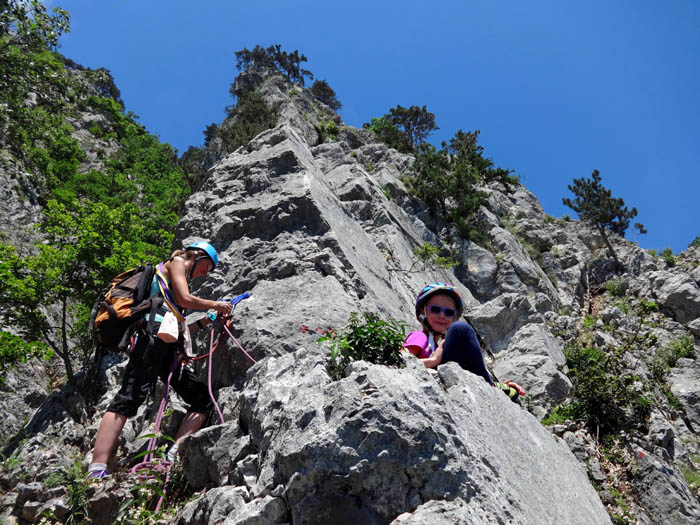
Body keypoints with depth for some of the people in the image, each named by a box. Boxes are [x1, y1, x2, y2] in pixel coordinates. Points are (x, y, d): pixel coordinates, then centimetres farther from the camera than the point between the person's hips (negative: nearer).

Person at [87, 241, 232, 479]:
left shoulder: (180, 277, 34)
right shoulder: (176, 262, 11)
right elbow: (184, 299, -6)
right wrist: (214, 305, 7)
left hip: (166, 348, 10)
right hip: (152, 337, -10)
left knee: (203, 399, 2)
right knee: (130, 397, -23)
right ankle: (97, 470, -31)